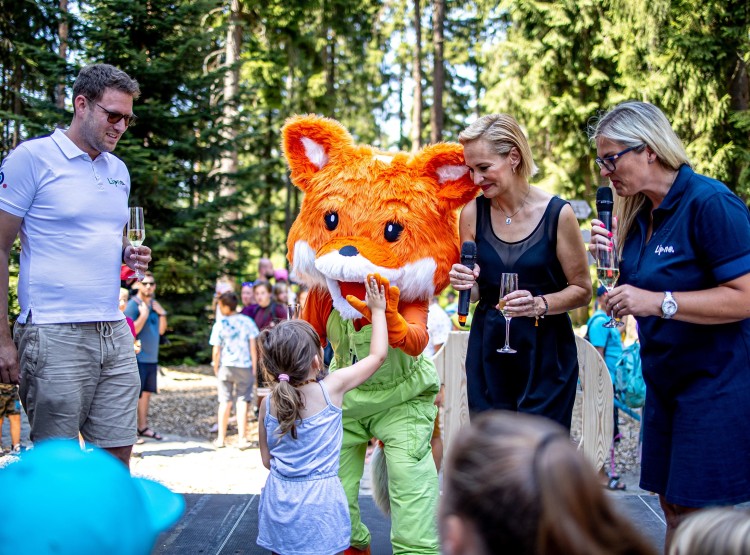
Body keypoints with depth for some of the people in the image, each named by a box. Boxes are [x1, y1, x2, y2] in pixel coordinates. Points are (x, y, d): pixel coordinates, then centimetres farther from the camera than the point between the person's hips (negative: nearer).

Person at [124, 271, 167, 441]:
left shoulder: (154, 305, 13)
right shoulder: (133, 305, -10)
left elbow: (161, 330, 14)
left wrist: (162, 313, 1)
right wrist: (143, 315, -23)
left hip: (152, 358, 8)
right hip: (137, 358, -8)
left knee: (146, 392, 13)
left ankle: (143, 427, 21)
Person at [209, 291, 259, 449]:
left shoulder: (220, 325, -6)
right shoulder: (247, 321, -4)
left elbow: (216, 351, -4)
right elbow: (253, 347, -3)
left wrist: (216, 368, 9)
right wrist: (254, 367, 5)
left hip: (226, 366, 0)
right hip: (244, 365, 0)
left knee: (225, 402, 9)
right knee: (242, 402, 4)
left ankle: (221, 438, 15)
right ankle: (242, 439, 2)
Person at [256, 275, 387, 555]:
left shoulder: (268, 405, -1)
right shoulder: (331, 388, -11)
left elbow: (266, 459, 7)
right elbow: (377, 355, -2)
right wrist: (378, 310, 8)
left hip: (279, 499, 4)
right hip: (319, 501, -4)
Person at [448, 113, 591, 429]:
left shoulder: (557, 213, -10)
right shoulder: (472, 213, 0)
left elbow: (582, 290, -3)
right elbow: (475, 292, 10)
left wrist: (540, 304, -20)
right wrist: (465, 283, -12)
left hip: (545, 354, -3)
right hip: (488, 350, 3)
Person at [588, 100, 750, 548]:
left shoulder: (711, 203, -16)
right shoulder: (640, 214, 9)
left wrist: (659, 303, -27)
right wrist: (612, 255, 1)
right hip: (666, 384, 8)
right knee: (673, 510, 12)